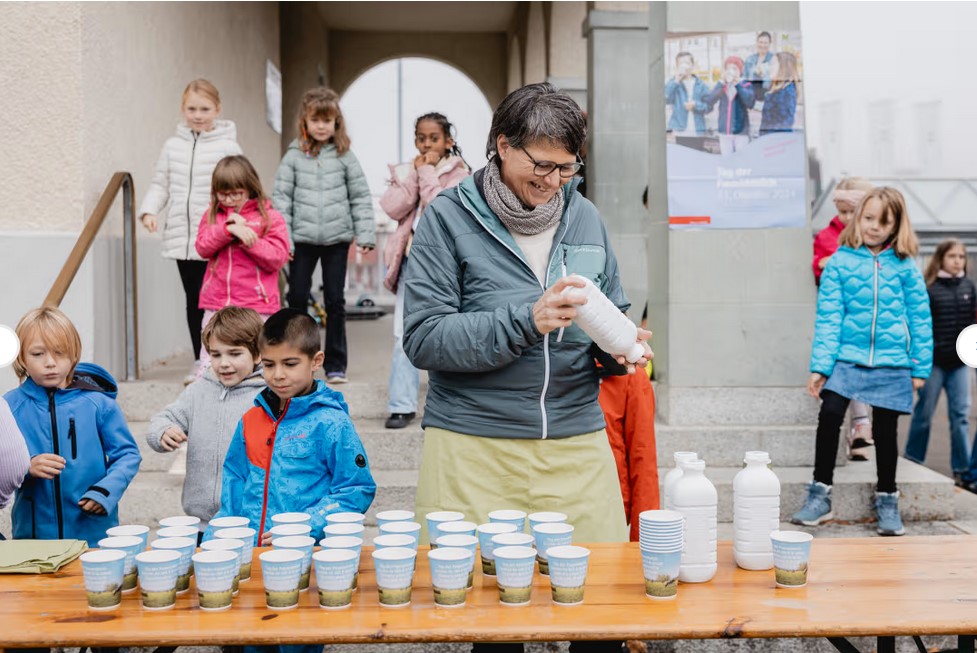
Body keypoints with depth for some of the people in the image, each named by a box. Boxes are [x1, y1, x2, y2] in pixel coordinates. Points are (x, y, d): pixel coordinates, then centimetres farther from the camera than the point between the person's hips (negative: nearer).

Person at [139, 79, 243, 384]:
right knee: (193, 299, 10)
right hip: (181, 237, 4)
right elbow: (160, 183, 14)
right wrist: (149, 210, -1)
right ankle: (200, 361, 21)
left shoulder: (228, 146, -1)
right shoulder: (173, 145, 11)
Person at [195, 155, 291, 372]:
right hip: (216, 305, 3)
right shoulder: (212, 216, 14)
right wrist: (227, 229, -15)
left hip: (256, 307, -3)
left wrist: (246, 236, -14)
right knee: (210, 362, 3)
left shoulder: (270, 218, 1)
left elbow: (277, 258, -7)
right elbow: (202, 248, 0)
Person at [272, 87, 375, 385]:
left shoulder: (345, 156, 2)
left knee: (335, 301, 6)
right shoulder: (294, 156, 2)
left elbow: (360, 197, 3)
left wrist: (365, 235, -3)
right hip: (302, 238, 0)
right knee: (297, 298, 5)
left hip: (337, 238, 0)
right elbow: (281, 197, 0)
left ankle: (335, 365, 14)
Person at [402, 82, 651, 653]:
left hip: (577, 441, 4)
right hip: (475, 447, -3)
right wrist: (525, 322, -19)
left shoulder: (584, 216, 10)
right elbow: (424, 339, -10)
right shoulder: (450, 217, -2)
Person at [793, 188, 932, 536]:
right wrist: (820, 365, -8)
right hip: (847, 357, -1)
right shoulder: (840, 262, 0)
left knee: (885, 429, 8)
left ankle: (887, 499, 27)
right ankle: (820, 495, 0)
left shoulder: (904, 266, 2)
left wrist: (921, 367, 1)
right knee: (829, 414, -15)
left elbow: (920, 318, 5)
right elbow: (828, 317, -3)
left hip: (891, 363, 1)